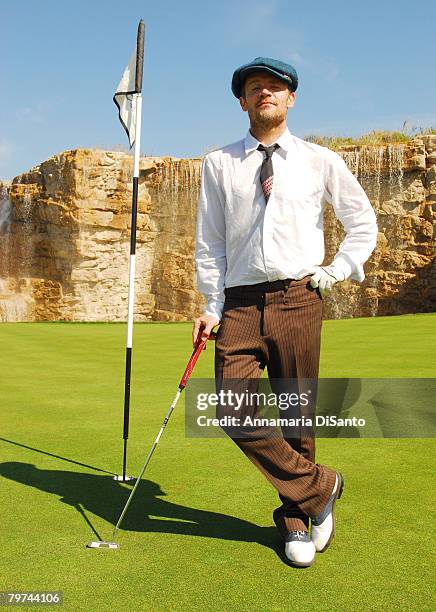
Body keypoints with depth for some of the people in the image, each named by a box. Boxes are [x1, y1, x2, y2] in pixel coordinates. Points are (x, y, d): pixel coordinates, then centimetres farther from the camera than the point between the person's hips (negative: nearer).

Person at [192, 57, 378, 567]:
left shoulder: (319, 161, 9)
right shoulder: (219, 164, 10)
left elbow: (363, 223, 18)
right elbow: (210, 241, 8)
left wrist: (338, 272, 6)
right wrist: (212, 307, 2)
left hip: (298, 296, -1)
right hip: (240, 301, 1)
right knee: (235, 413, -9)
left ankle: (294, 517, 24)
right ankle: (320, 487, 11)